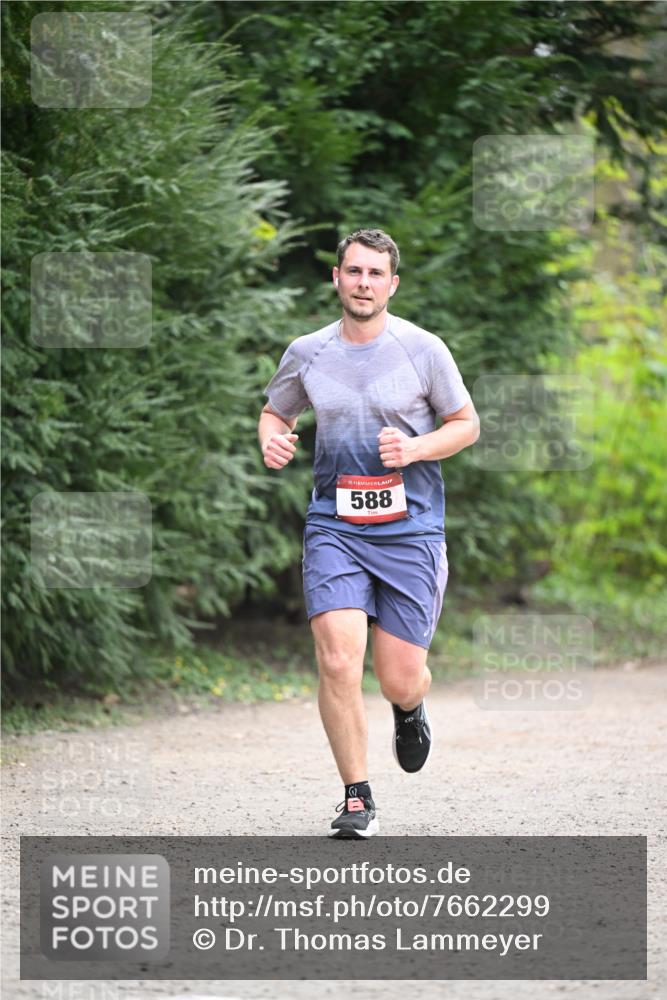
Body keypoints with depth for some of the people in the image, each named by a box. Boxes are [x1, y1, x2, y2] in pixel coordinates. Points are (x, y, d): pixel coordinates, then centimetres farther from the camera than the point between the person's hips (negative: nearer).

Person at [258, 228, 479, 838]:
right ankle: (358, 799, -2)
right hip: (334, 528, 1)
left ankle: (411, 709, 39)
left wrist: (415, 449, -11)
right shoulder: (307, 353, 4)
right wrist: (272, 441, -2)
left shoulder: (423, 349, -2)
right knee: (338, 664, -16)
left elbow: (467, 424, 7)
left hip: (411, 530, -1)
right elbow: (275, 411, 21)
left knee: (399, 679, -1)